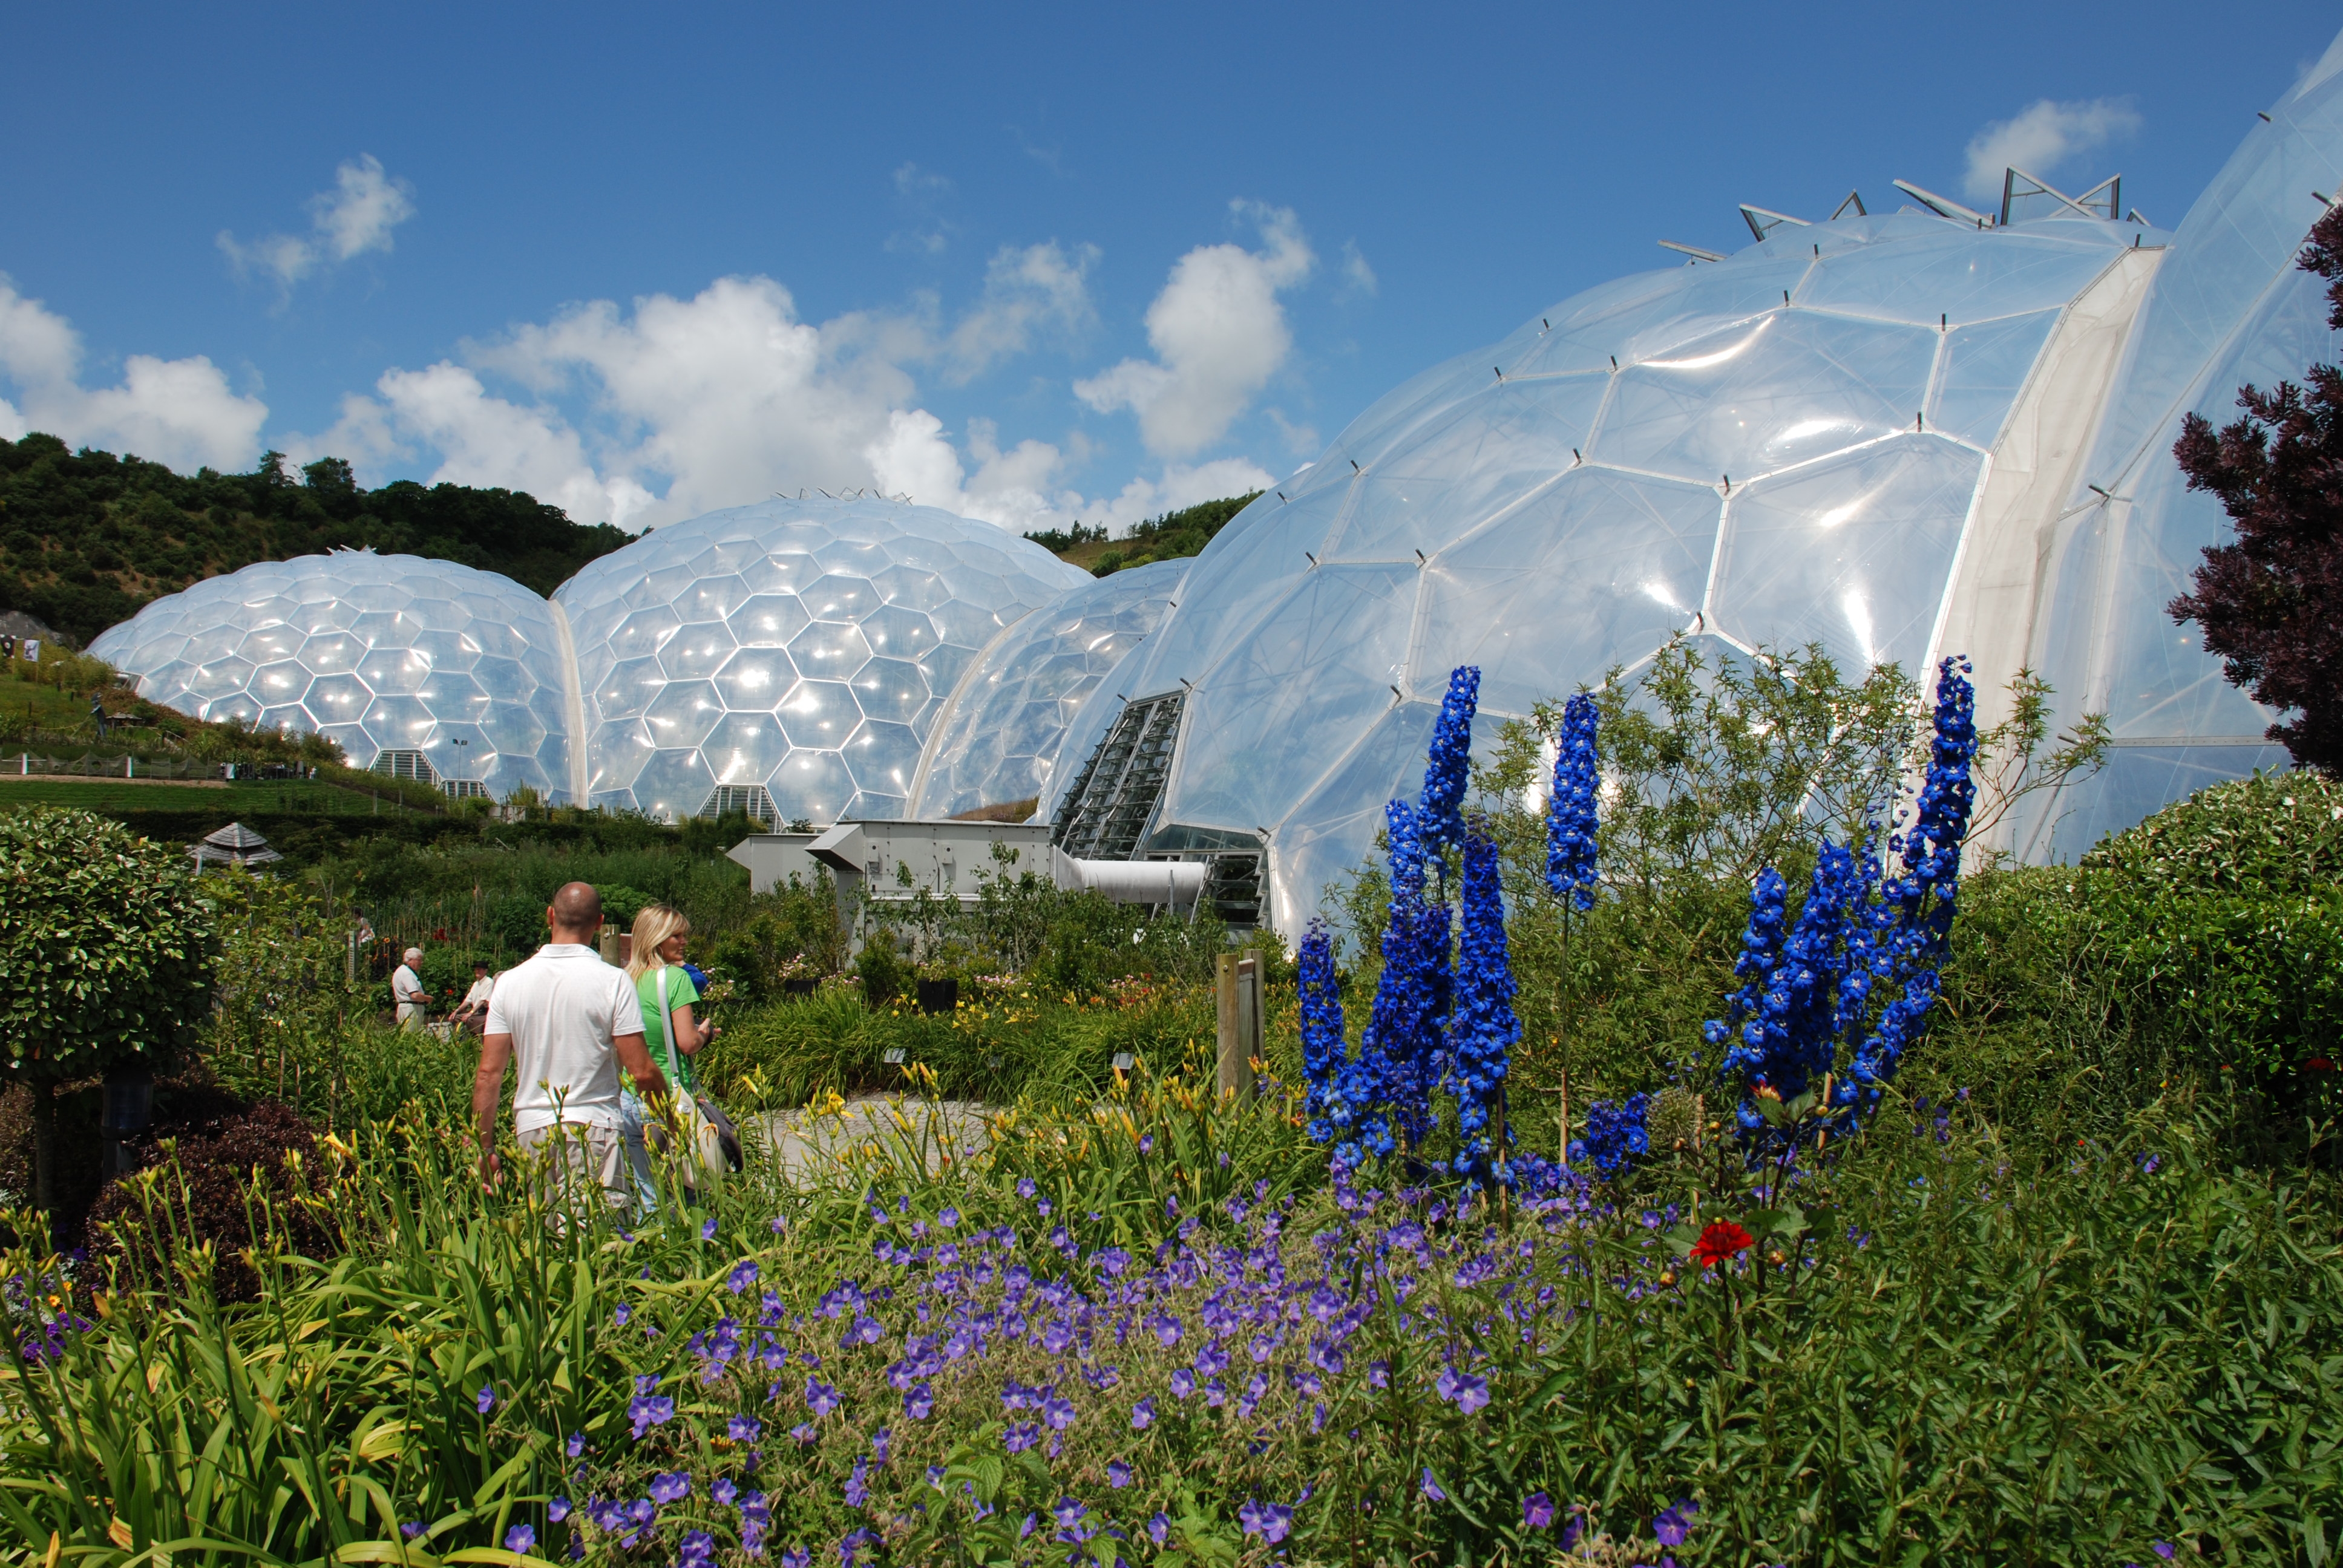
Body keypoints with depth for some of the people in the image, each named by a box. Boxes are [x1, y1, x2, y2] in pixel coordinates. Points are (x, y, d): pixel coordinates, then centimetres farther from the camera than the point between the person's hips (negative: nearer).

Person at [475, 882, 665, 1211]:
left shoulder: (510, 982, 3)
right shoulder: (612, 981, -7)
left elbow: (489, 1073, 3)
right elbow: (642, 1072, -8)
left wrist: (485, 1148, 11)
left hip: (530, 1130, 4)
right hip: (592, 1128, -4)